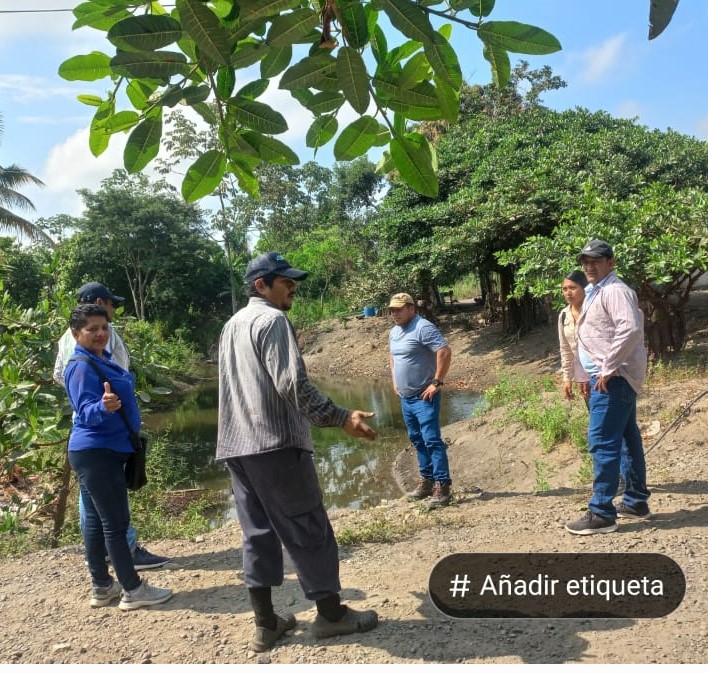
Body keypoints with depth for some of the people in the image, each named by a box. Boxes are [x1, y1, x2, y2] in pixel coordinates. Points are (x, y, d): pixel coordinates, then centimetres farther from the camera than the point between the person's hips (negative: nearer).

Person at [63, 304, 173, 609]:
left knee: (96, 519, 14)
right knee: (115, 521, -4)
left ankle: (102, 587, 23)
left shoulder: (102, 359, 9)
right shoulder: (82, 367, -19)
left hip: (101, 451, 10)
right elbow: (86, 411, -28)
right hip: (97, 453, -10)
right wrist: (103, 407, -48)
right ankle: (132, 590, 4)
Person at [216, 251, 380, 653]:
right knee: (308, 529, 2)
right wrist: (340, 418, -18)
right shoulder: (273, 320, -8)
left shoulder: (232, 326, 20)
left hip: (237, 446, 9)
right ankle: (331, 613, 12)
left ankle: (265, 623, 15)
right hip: (276, 443, -9)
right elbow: (292, 383, -19)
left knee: (258, 533, 10)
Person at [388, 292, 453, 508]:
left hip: (424, 397, -9)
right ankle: (426, 481, 26)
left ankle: (442, 486, -7)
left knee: (432, 440, -11)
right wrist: (395, 381, 20)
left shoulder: (423, 328, -16)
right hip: (405, 398, 9)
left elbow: (445, 352, -24)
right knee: (417, 441, 15)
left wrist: (437, 382, -22)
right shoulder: (394, 332, 12)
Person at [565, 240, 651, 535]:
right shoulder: (594, 293, 19)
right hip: (604, 376, 11)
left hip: (614, 376, -11)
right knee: (628, 438, 16)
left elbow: (631, 329, -27)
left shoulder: (615, 290, -14)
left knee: (602, 442, -11)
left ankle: (601, 513, -7)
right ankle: (636, 501, 26)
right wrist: (586, 375, 20)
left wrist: (608, 369, -24)